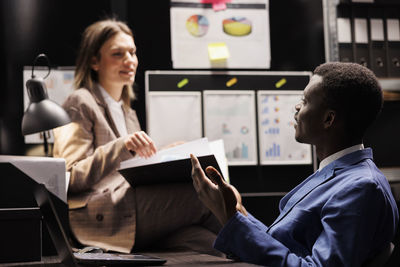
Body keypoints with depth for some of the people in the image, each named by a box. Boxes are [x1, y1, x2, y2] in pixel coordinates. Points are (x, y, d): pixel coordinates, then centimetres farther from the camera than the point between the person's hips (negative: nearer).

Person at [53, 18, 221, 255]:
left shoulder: (127, 112, 28)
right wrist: (121, 147, -21)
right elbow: (72, 178, -8)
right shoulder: (80, 103, 2)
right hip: (102, 216, -8)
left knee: (208, 244, -23)